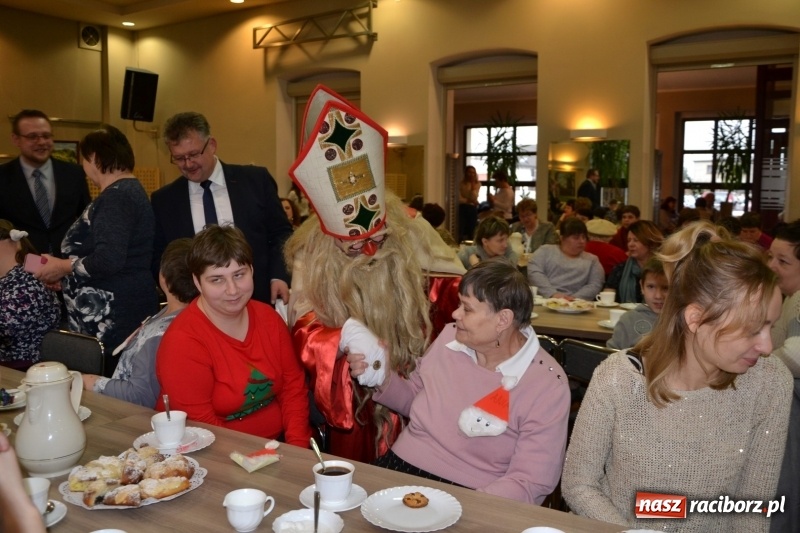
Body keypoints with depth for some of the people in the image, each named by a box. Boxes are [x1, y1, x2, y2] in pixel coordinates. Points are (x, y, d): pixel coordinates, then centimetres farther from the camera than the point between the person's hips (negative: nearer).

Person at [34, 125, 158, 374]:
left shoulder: (116, 197, -14)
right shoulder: (128, 190, 16)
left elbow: (108, 259, -24)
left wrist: (64, 267, -8)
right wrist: (67, 277, 19)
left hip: (113, 319, -10)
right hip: (122, 312, 10)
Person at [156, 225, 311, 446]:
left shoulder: (268, 317, 2)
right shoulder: (182, 341, -15)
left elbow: (293, 385, 4)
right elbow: (199, 425, -14)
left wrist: (298, 447, -9)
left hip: (278, 445, 5)